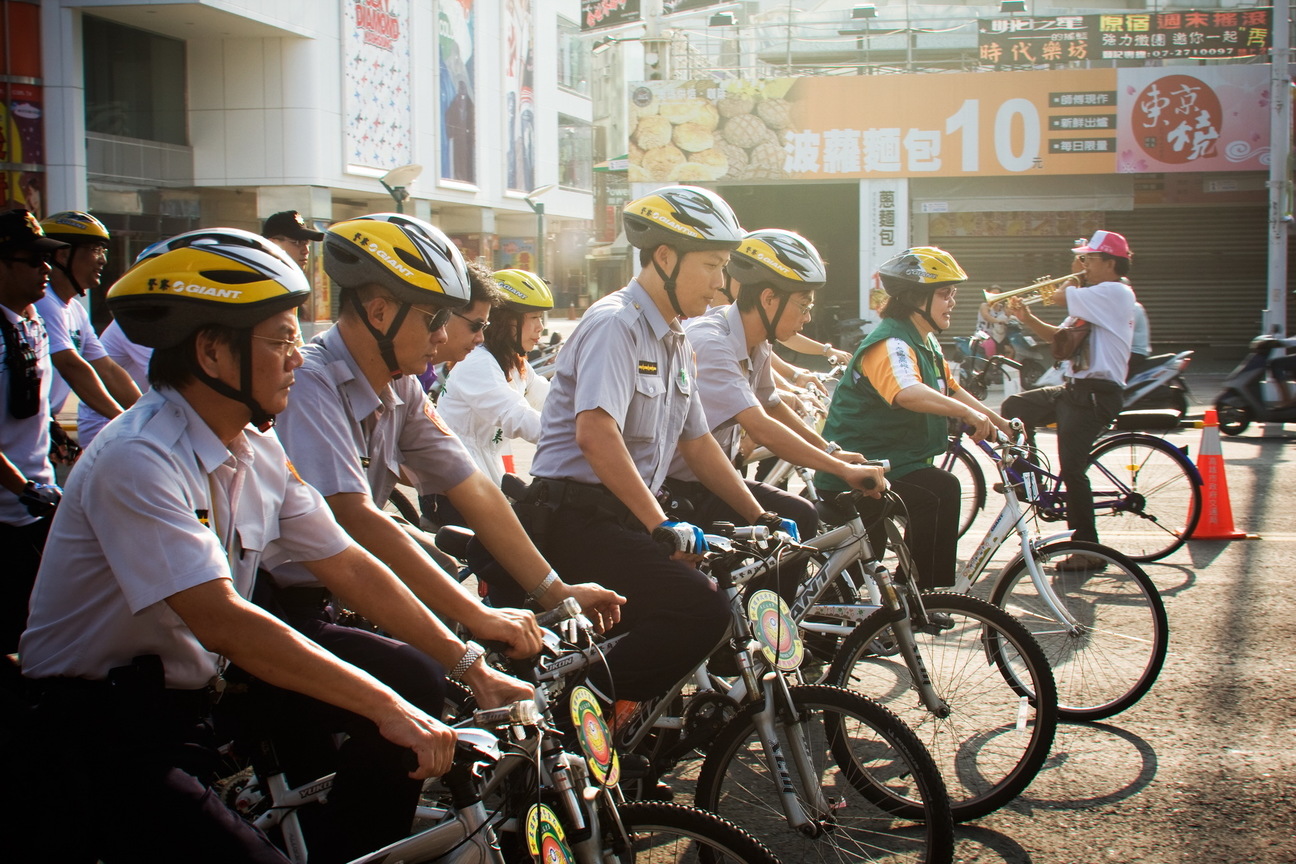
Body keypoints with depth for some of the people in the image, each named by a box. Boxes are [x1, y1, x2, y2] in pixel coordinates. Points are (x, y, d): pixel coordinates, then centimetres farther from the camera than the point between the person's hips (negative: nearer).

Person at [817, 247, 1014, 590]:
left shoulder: (927, 343, 14)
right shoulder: (891, 343, -21)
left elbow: (951, 391, 23)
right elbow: (908, 393, -42)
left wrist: (1003, 424, 15)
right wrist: (968, 413, -45)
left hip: (896, 461, 11)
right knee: (940, 490, -26)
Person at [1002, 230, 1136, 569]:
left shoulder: (1115, 293, -13)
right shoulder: (1096, 297, 20)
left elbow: (1060, 296, -21)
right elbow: (1060, 337, 18)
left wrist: (1072, 286, 2)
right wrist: (1028, 318, 2)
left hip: (1097, 394, -10)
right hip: (1075, 388, 10)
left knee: (1072, 470, -11)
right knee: (1014, 408, 9)